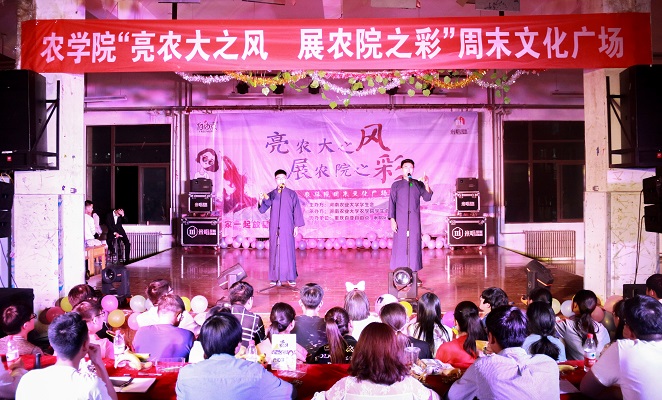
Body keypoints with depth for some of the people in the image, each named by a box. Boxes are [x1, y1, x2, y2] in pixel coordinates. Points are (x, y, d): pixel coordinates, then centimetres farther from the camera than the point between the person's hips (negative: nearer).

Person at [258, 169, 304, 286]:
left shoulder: (292, 194, 4)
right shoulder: (271, 195, 7)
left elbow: (297, 211, 3)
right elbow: (262, 210, -2)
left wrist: (296, 226, -3)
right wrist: (261, 200, -22)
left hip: (287, 228, -1)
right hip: (274, 228, 1)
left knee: (288, 251, -1)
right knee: (274, 251, 1)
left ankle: (291, 277, 5)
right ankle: (275, 277, 7)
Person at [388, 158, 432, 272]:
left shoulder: (418, 184, 12)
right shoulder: (396, 185, 8)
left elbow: (427, 198, 2)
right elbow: (392, 203, 4)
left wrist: (426, 185, -14)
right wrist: (392, 220, -4)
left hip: (414, 220, 2)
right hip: (400, 221, -1)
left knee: (414, 244, 0)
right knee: (400, 245, -2)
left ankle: (413, 270, 6)